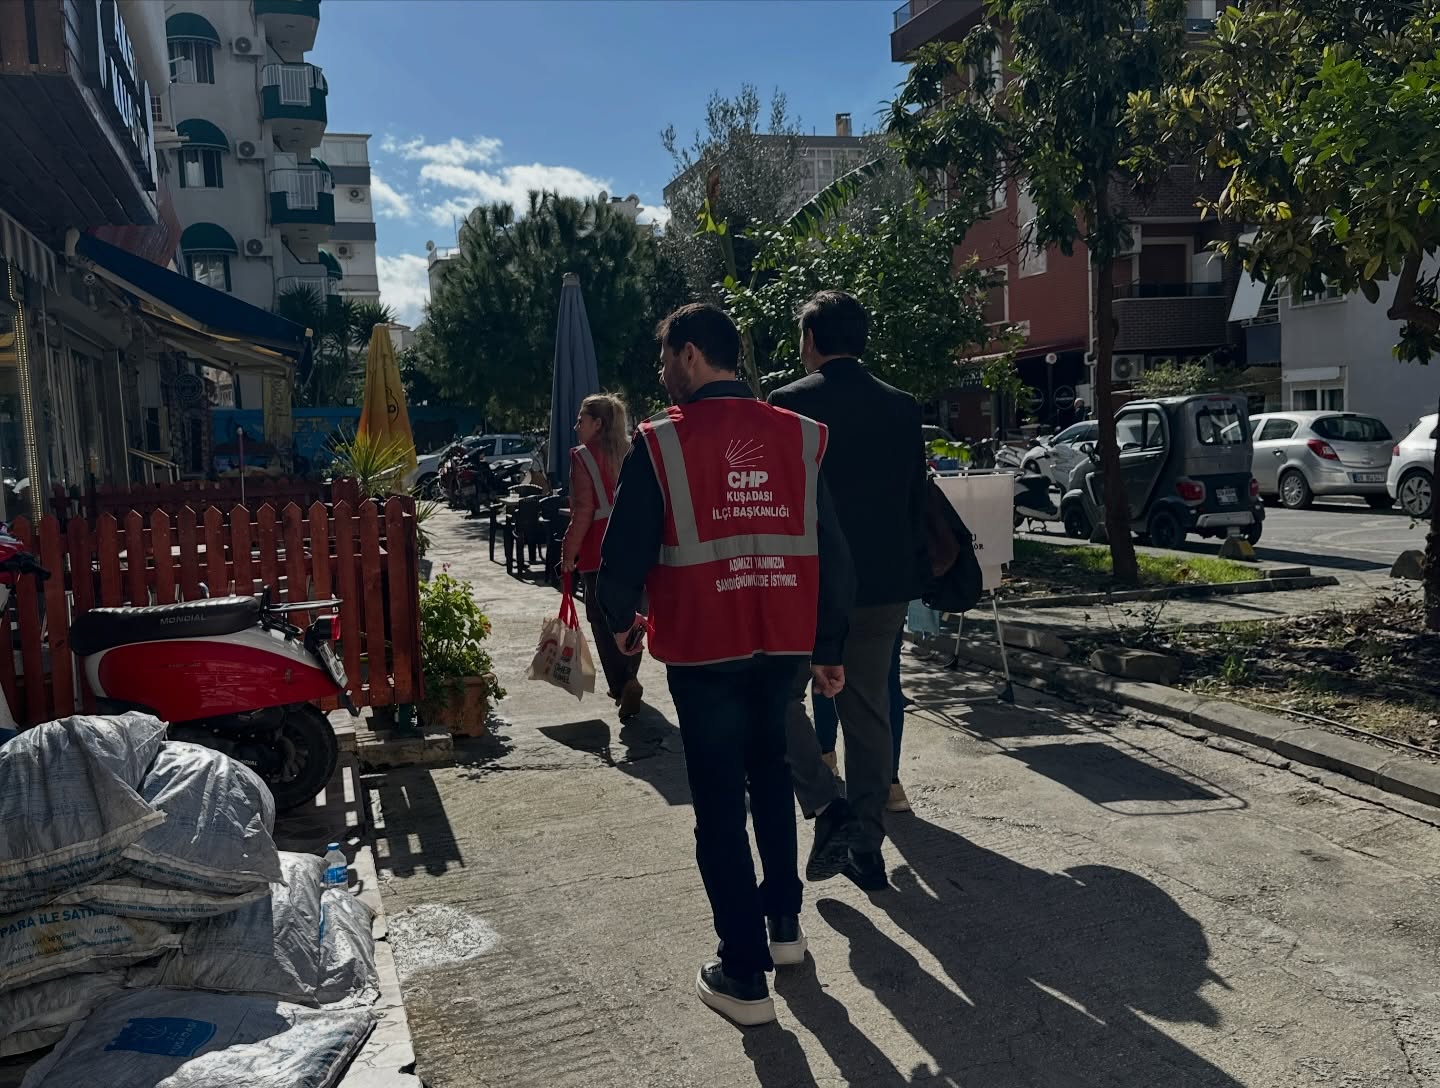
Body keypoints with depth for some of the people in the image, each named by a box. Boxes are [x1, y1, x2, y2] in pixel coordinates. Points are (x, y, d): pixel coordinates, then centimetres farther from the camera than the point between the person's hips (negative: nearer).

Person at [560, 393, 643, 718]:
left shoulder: (584, 457, -10)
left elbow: (582, 511, -14)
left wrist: (568, 553, -6)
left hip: (598, 553, -6)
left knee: (603, 621, 1)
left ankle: (624, 683, -12)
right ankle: (627, 682, 28)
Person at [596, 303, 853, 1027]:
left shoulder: (660, 444, -10)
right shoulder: (797, 437, 1)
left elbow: (625, 554, -8)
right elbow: (831, 554, 2)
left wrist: (622, 620, 13)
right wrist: (828, 648, 10)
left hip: (703, 648, -4)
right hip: (786, 643, 4)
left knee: (719, 801, 7)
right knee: (768, 766, 25)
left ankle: (744, 974, 13)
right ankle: (783, 922, 34)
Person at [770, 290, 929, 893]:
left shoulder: (789, 402, -10)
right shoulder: (902, 407, 6)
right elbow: (917, 501, 10)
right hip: (885, 584, 5)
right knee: (868, 712, 14)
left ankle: (826, 805, -3)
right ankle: (866, 845, 20)